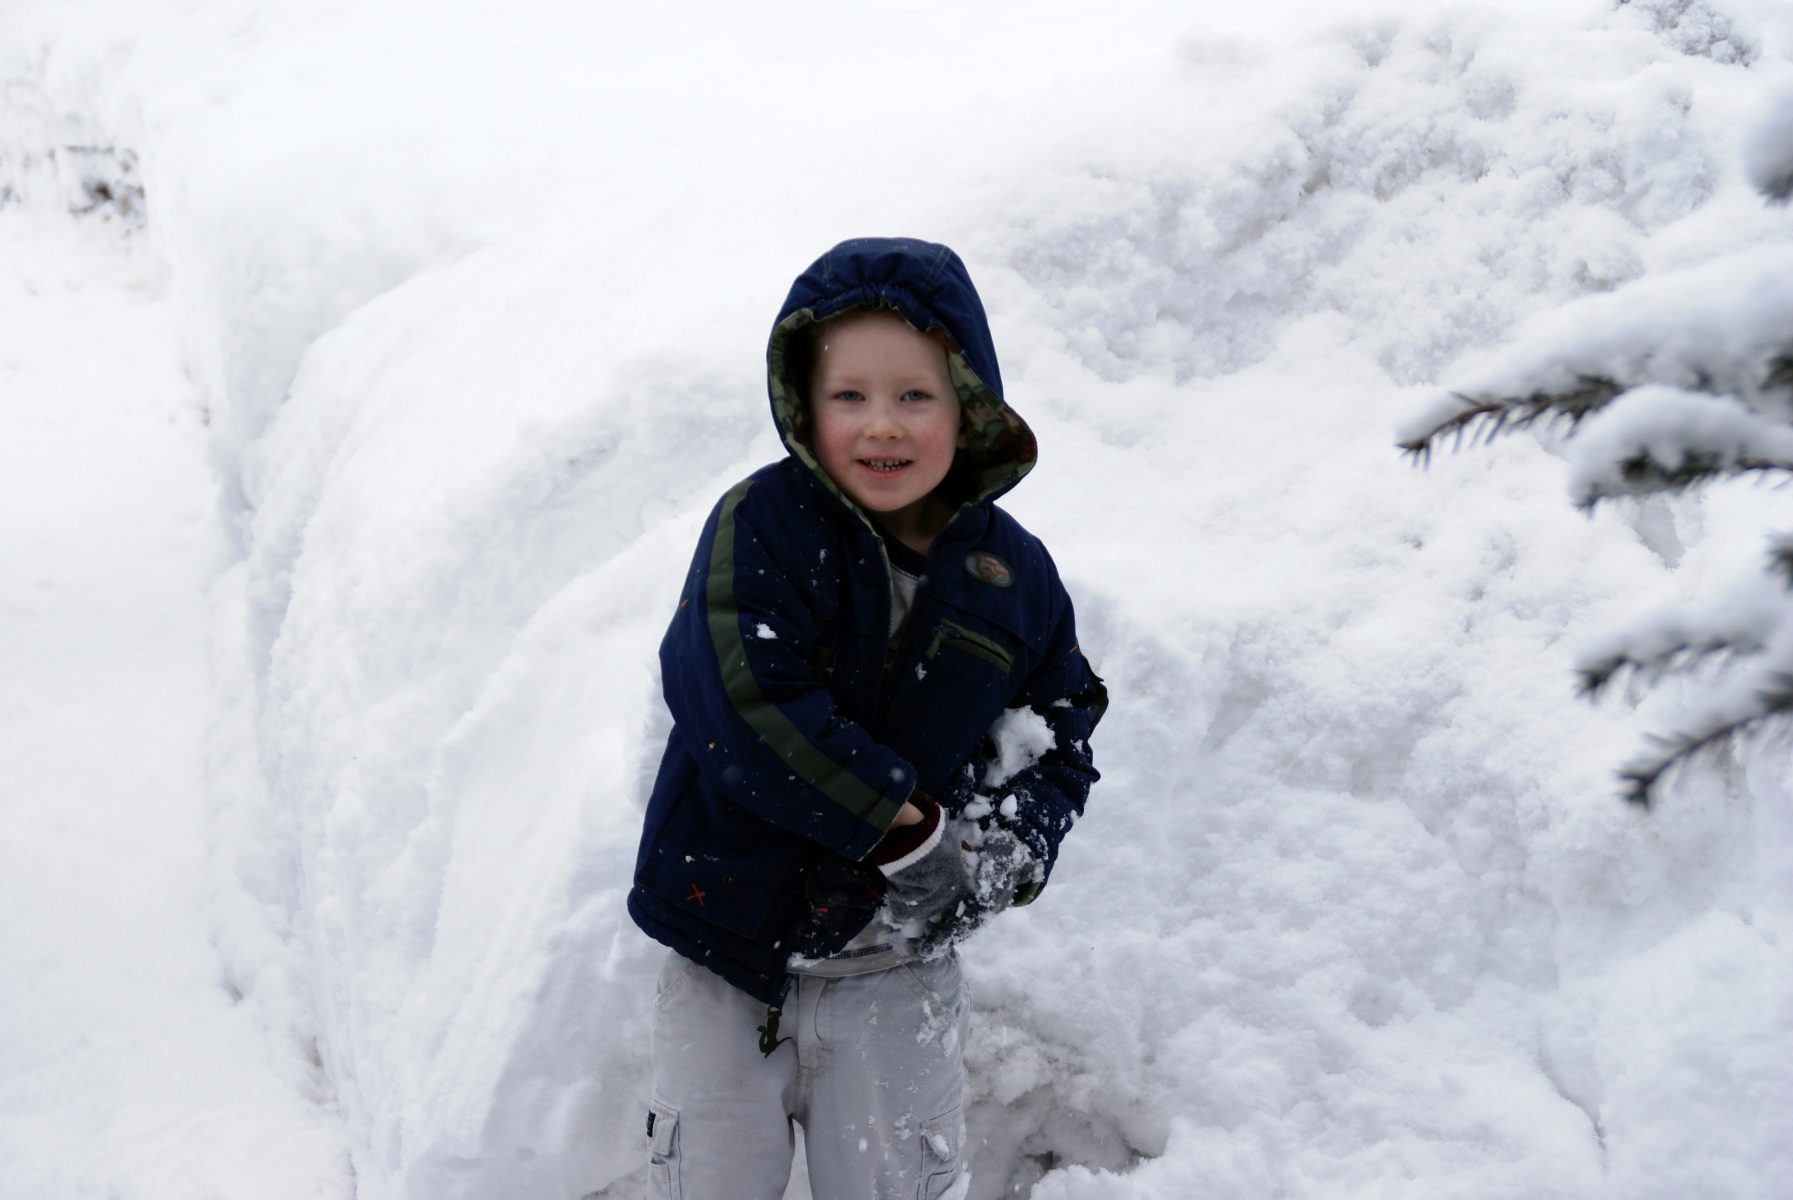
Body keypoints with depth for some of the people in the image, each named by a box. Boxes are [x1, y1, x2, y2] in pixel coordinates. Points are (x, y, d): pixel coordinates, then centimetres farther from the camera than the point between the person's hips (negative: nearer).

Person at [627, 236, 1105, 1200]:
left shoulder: (1011, 573, -1)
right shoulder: (764, 524, -13)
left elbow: (1060, 738, 10)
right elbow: (746, 703, -25)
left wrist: (1004, 858, -10)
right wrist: (906, 831, -22)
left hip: (898, 960, 3)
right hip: (733, 942, -2)